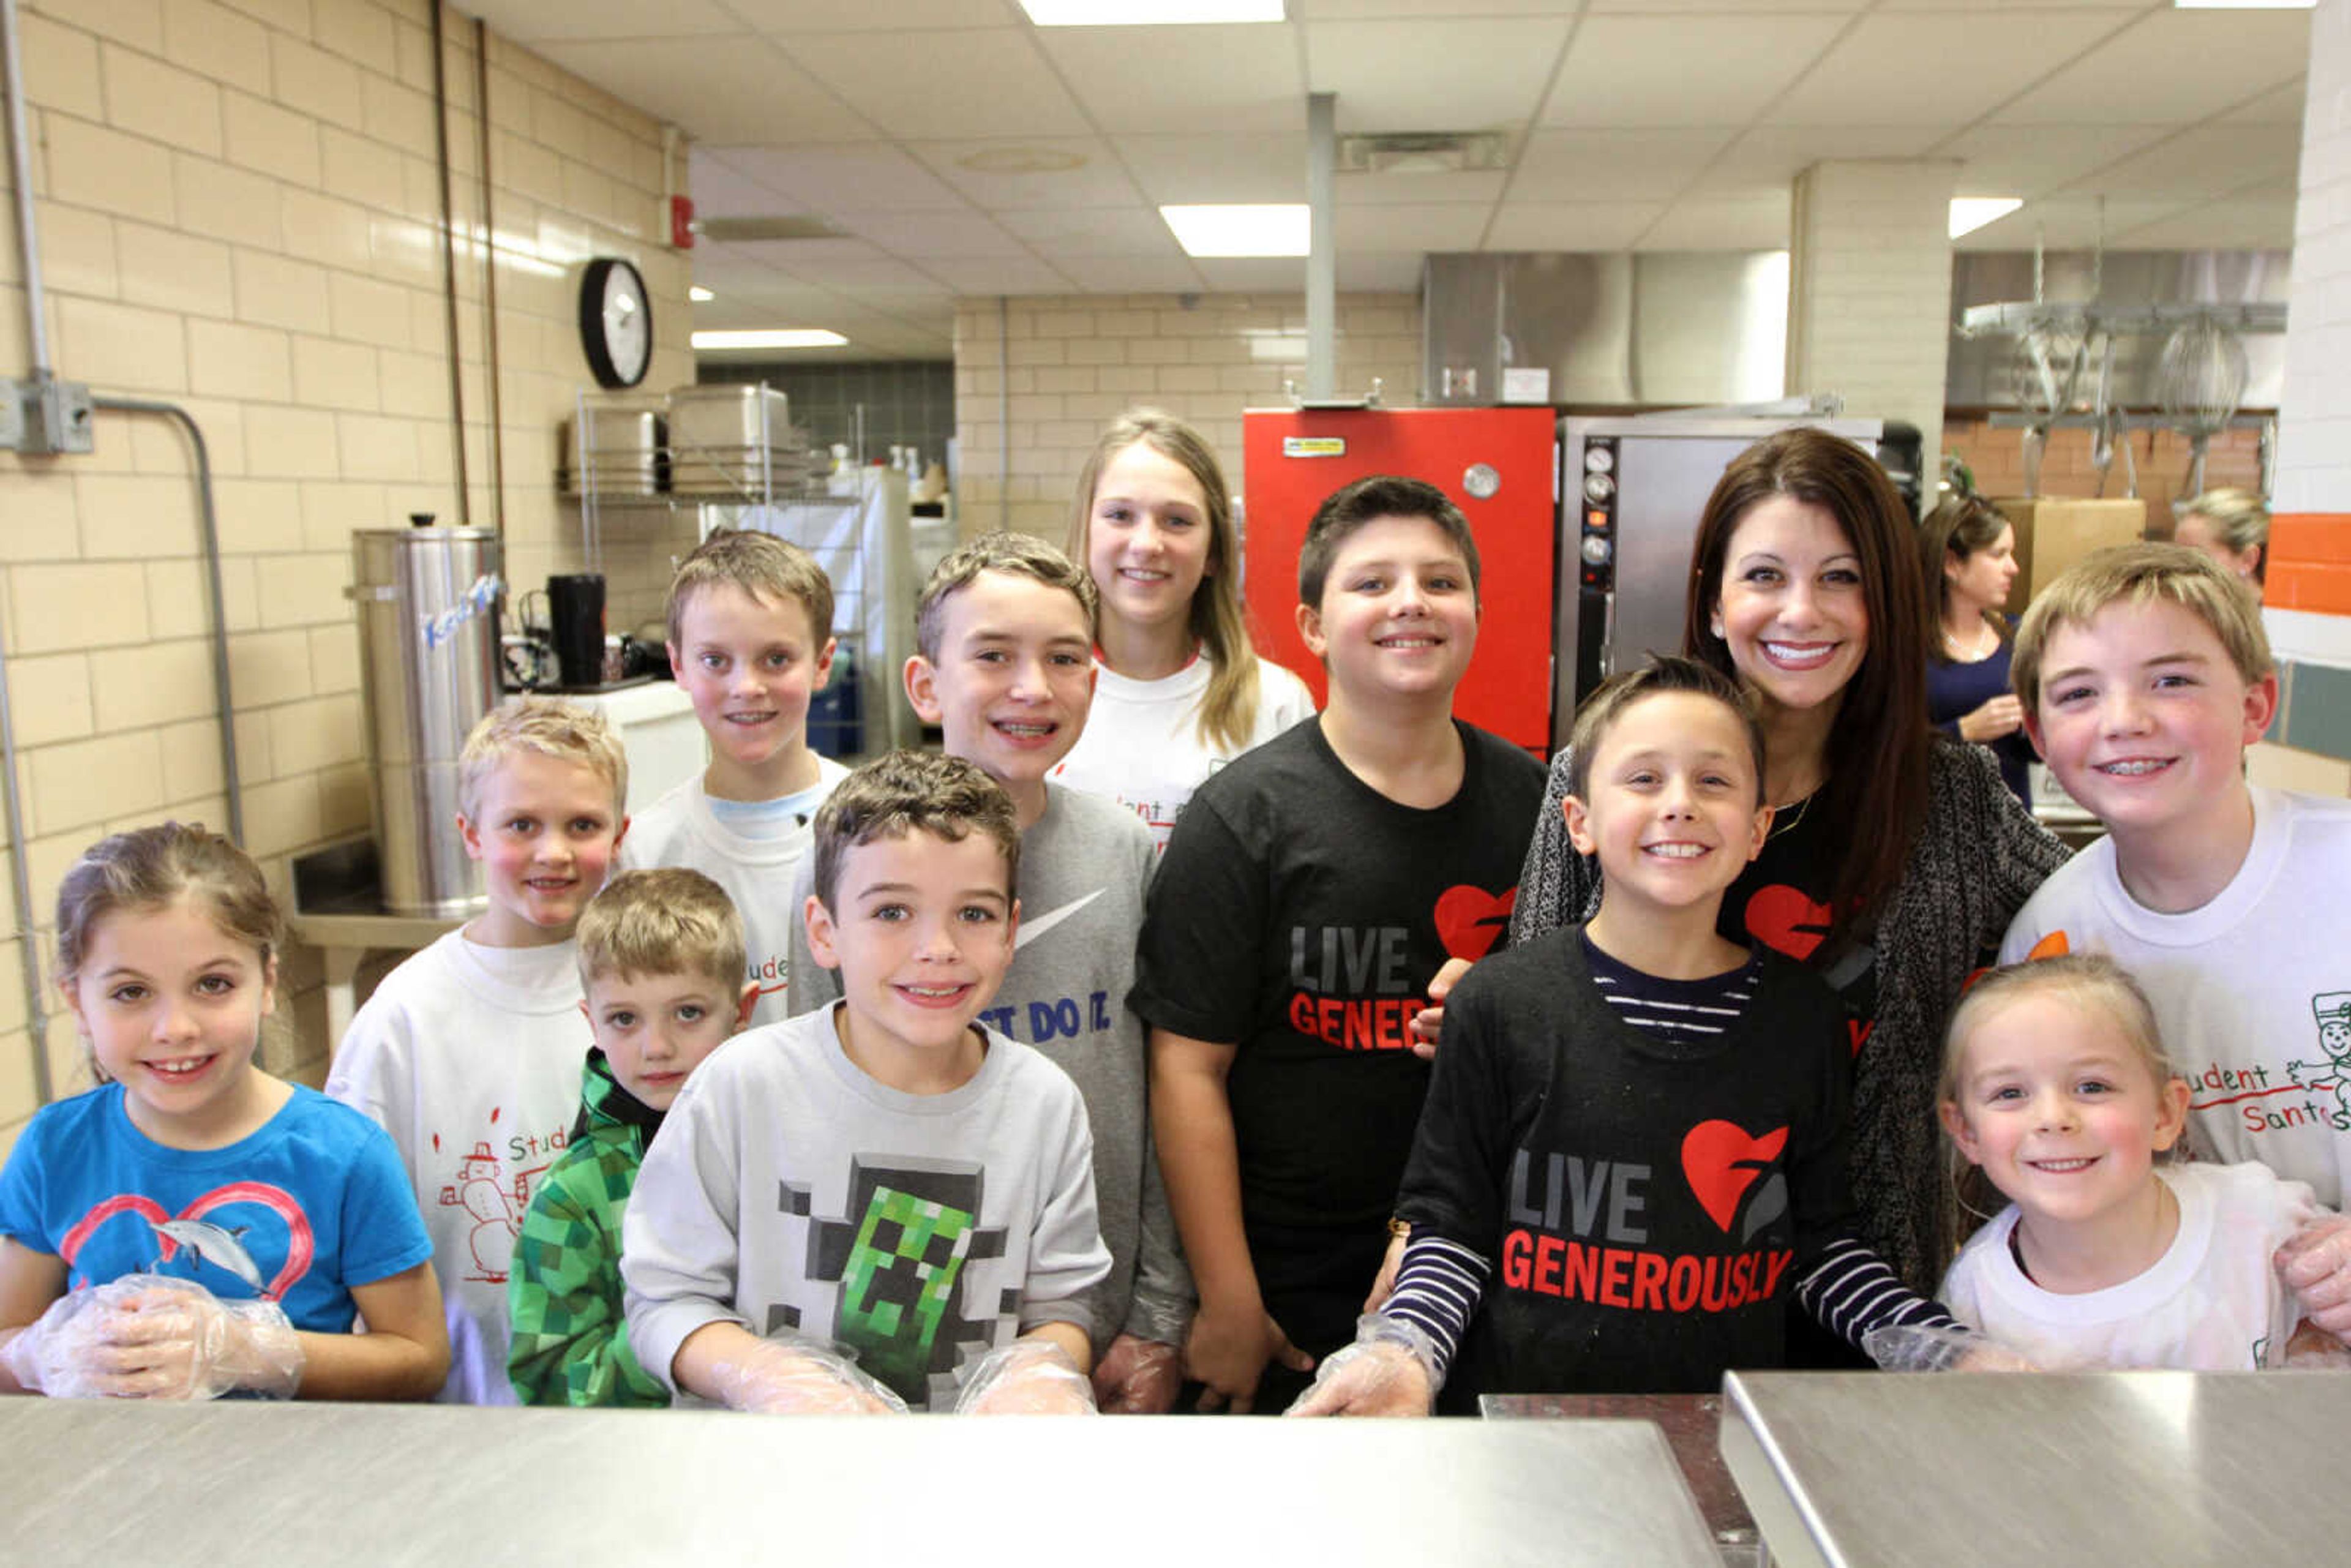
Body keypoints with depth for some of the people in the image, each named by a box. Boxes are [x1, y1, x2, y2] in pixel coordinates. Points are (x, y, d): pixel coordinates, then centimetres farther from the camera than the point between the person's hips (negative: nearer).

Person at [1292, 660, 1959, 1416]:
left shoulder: (1803, 1015, 3)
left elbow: (1816, 1244, 10)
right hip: (1521, 1413, -2)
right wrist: (1403, 1353, -17)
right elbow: (1450, 1226, -2)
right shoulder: (1501, 1002, -6)